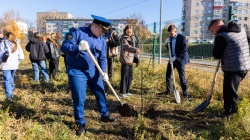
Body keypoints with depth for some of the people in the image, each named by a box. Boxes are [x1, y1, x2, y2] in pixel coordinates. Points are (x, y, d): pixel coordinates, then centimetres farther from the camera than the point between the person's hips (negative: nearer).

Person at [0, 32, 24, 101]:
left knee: (7, 80, 1)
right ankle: (11, 93, 30)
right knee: (11, 78, 21)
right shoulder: (17, 44, 6)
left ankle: (9, 96, -3)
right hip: (14, 65, 4)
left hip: (6, 65, -4)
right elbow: (21, 56, 3)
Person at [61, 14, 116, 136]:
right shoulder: (77, 32, -13)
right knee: (79, 98, -1)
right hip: (76, 72, -5)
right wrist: (78, 47, -36)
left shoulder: (102, 40, 3)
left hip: (92, 71, 6)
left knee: (100, 93, 14)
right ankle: (81, 124, 20)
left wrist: (103, 72, -11)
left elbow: (102, 58, 5)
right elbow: (64, 47, -18)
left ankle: (104, 115, 37)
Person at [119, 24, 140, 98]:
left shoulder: (133, 38, 12)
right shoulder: (123, 38, -11)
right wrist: (135, 50, -47)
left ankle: (127, 91, 22)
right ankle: (122, 92, 5)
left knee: (130, 77, 11)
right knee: (124, 76, -5)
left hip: (131, 60, 7)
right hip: (125, 59, -7)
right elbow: (127, 47, -30)